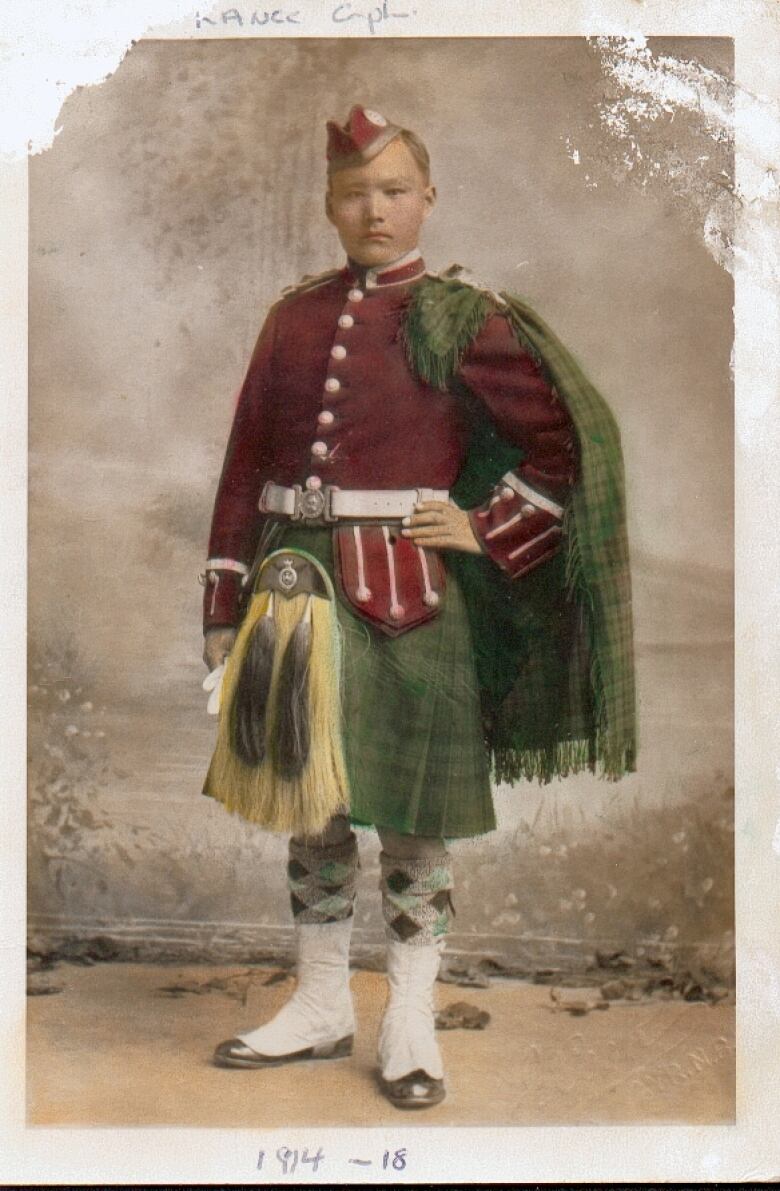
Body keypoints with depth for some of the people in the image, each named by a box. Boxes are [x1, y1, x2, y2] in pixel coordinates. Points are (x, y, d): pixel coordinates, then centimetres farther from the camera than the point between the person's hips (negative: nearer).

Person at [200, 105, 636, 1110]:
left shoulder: (460, 317, -3)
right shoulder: (293, 316, 10)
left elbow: (571, 437, -3)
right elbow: (245, 464, 10)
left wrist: (488, 529, -7)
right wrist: (225, 606, 6)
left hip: (407, 593, -4)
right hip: (295, 586, 5)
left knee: (410, 811, 4)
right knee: (305, 801, 12)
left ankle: (410, 1025, 20)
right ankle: (320, 1007, 29)